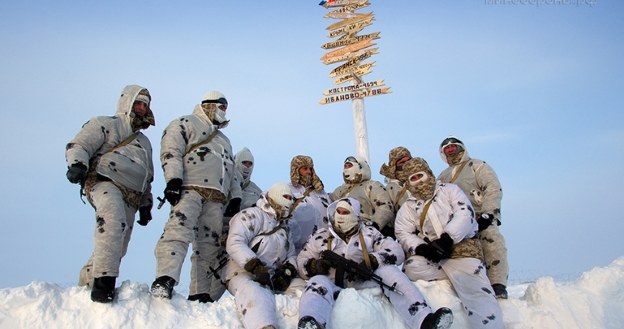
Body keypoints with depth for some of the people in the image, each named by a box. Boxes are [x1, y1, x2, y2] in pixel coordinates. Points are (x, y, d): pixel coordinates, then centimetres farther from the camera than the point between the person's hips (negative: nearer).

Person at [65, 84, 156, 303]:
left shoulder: (144, 142, 35)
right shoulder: (105, 125, 15)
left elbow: (147, 178, 37)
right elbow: (77, 146, 1)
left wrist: (146, 205, 28)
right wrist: (77, 165, -19)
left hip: (130, 199, 7)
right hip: (104, 182, -7)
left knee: (117, 248, -1)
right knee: (113, 220, -36)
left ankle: (84, 286, 11)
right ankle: (104, 278, -40)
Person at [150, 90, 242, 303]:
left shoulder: (223, 139, 37)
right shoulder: (185, 124, 13)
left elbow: (232, 172, 33)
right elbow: (171, 152, -3)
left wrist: (235, 197, 18)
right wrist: (174, 180, -18)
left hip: (216, 199, 7)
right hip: (190, 189, -7)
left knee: (211, 244, -2)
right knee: (179, 229, -28)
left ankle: (201, 295, -2)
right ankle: (165, 280, -38)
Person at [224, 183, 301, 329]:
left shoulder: (284, 227, 26)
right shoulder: (252, 215, 0)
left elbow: (291, 255, 21)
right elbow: (234, 243, -15)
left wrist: (288, 272, -3)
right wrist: (256, 267, -26)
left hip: (273, 277, 10)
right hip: (244, 273, -10)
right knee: (257, 295, -42)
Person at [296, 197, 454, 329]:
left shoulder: (369, 232, 15)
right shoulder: (321, 236, 17)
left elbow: (396, 251, 3)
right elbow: (301, 262, 16)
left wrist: (371, 262, -13)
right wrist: (315, 265, -7)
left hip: (366, 284, 1)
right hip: (334, 287, -1)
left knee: (389, 271, -24)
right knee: (318, 283, -33)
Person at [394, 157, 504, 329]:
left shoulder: (449, 190, 10)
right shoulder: (408, 206, 16)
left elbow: (465, 215, -6)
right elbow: (403, 233, 4)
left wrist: (446, 239, -20)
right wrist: (421, 247, -17)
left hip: (461, 247, -3)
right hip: (430, 254, 3)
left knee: (475, 291, -27)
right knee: (411, 267, -29)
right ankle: (463, 276, -16)